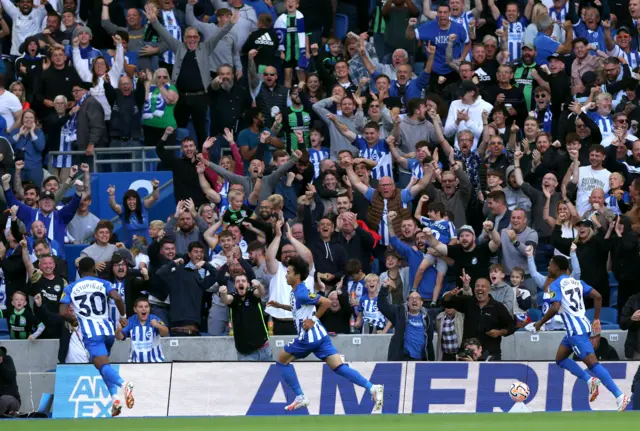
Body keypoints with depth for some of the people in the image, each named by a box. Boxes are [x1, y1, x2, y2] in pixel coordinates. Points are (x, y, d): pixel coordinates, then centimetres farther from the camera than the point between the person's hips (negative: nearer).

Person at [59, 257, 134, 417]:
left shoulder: (70, 288, 12)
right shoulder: (102, 283, 13)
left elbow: (63, 313, 2)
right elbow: (117, 297, -6)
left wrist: (75, 319, 22)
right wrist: (123, 316, 9)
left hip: (90, 331, -3)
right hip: (107, 328, 3)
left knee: (103, 365, -17)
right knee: (104, 363, 23)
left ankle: (123, 384, -47)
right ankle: (114, 396, 3)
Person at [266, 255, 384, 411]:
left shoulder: (301, 293, -13)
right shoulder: (295, 291, 16)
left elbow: (326, 302, -20)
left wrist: (312, 320, -13)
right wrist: (280, 306, 26)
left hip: (309, 338, -9)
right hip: (319, 336, 9)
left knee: (282, 360, 10)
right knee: (339, 367, -2)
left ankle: (300, 397, 8)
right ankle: (372, 388, -18)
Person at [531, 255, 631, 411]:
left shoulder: (555, 285, -6)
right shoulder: (576, 282, 17)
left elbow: (555, 308, -20)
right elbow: (597, 296, 13)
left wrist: (540, 323, -6)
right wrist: (596, 319, 18)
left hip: (575, 330, -9)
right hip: (583, 324, 9)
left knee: (592, 363, -14)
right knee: (560, 358, 21)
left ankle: (620, 396, -22)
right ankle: (590, 380, 8)